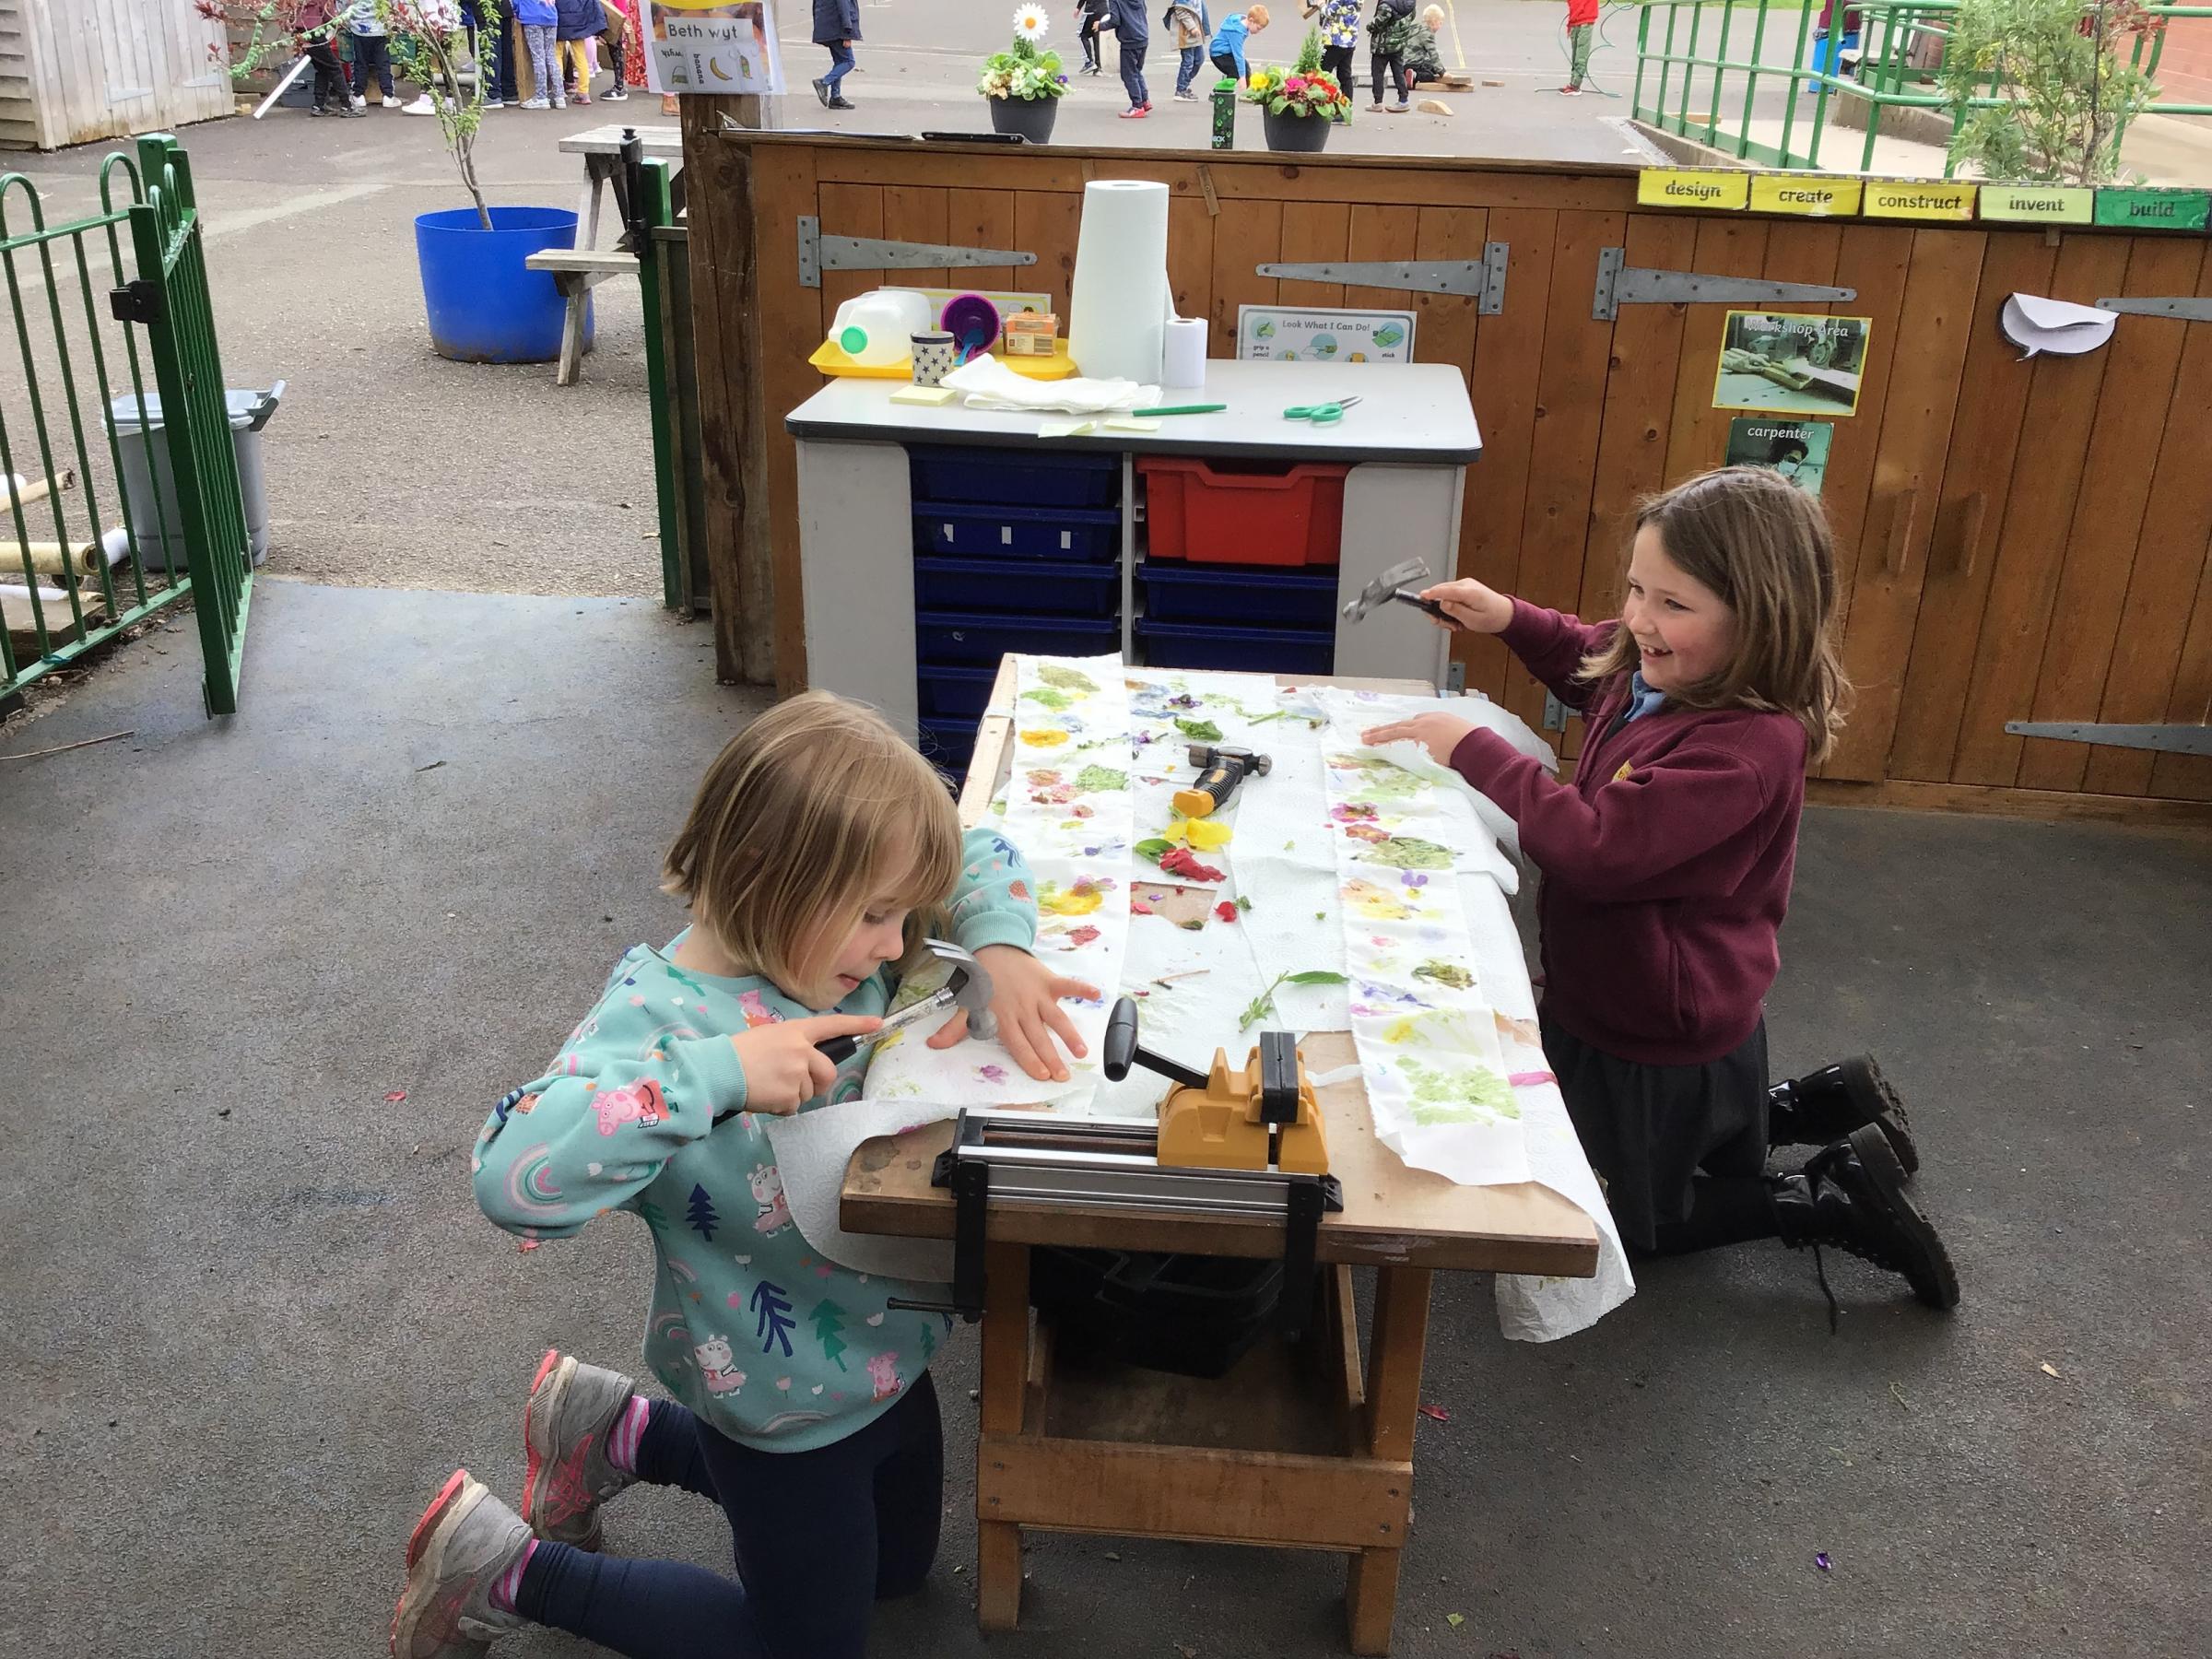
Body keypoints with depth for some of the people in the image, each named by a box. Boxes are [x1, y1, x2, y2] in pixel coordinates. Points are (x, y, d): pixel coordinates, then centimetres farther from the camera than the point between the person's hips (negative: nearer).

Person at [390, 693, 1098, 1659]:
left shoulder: (827, 931, -12)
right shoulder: (657, 1017, -32)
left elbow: (981, 857, 3)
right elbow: (511, 1178, -47)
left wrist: (1000, 950, -17)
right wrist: (718, 1073, -47)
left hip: (890, 1350, 8)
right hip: (789, 1405, -8)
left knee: (898, 1569, 31)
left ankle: (615, 1432, 35)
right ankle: (505, 1571, 22)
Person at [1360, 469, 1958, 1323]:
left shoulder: (1745, 748, -35)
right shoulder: (1663, 671, -8)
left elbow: (1598, 849, -41)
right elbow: (1591, 665, 15)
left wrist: (1474, 749, -34)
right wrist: (1510, 619, -2)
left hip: (1655, 1042, -9)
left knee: (1626, 1220, 16)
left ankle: (1831, 1202, 17)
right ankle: (1828, 1110, 35)